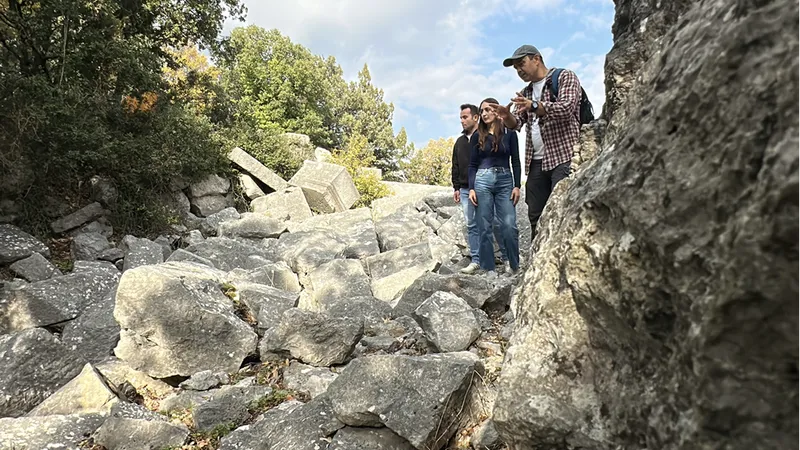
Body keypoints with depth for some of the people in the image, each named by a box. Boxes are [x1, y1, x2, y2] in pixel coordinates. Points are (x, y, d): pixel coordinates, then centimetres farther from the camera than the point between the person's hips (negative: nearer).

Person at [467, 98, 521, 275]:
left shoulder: (509, 133, 5)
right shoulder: (477, 136, 8)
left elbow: (515, 161, 5)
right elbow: (472, 165, 7)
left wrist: (517, 186, -3)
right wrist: (471, 188, -2)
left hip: (505, 181, -1)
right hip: (482, 180, 1)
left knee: (509, 225, -9)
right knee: (484, 227, 0)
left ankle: (513, 264, 9)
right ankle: (489, 268, 7)